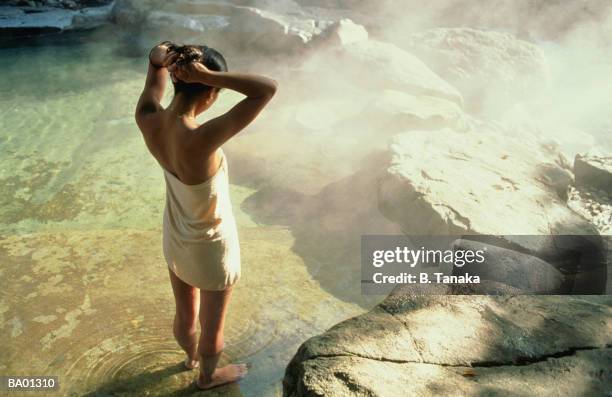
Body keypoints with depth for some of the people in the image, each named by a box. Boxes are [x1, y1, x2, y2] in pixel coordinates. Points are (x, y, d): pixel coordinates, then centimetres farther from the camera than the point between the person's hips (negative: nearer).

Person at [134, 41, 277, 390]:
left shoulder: (148, 121, -20)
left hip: (175, 239, 6)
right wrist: (206, 75, -39)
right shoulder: (201, 140, -40)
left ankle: (192, 356, 64)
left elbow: (157, 55, -3)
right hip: (211, 246, -6)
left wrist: (165, 56, -26)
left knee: (185, 313, 33)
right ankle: (208, 375, 55)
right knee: (212, 324, 25)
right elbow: (268, 89, -41)